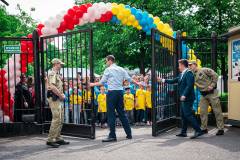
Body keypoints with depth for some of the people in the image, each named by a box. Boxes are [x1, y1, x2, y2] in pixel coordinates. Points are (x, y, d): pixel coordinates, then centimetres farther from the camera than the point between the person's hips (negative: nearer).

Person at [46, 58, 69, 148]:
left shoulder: (57, 74, 21)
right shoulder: (52, 74, -11)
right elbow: (52, 87, -23)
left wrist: (62, 94, 10)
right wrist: (61, 95, -15)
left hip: (58, 99, 11)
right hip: (54, 99, -11)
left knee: (60, 119, 12)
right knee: (56, 119, -13)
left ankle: (58, 138, 19)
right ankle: (50, 140, -9)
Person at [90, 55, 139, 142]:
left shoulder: (108, 69, -4)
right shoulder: (121, 69, 11)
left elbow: (102, 82, -3)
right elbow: (129, 79, 11)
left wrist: (93, 84, 12)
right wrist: (137, 83, 27)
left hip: (112, 92, -6)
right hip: (120, 92, 6)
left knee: (111, 114, -2)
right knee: (121, 113, 13)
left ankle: (112, 136, -2)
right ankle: (129, 133, 16)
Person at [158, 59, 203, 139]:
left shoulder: (189, 73, -12)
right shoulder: (181, 74, 17)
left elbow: (189, 85, -21)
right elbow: (173, 81, 24)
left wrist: (184, 95, -24)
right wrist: (163, 80, 26)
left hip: (187, 98, -10)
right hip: (183, 98, 10)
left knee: (188, 114, -12)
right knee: (183, 115, 13)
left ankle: (198, 130, -11)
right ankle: (183, 132, 20)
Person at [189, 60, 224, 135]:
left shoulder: (204, 70, -9)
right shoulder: (192, 76, 8)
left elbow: (215, 75, -11)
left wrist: (212, 85, -16)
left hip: (212, 93, -6)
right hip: (203, 95, 6)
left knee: (217, 111, 0)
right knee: (203, 112, 5)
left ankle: (221, 129, 6)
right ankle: (204, 128, 16)